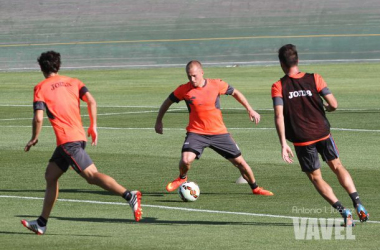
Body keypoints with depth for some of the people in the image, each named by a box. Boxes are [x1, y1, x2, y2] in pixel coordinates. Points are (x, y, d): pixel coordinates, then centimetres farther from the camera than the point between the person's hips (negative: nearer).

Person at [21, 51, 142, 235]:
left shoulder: (40, 88, 0)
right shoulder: (72, 82, 16)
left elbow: (38, 118, -10)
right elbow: (91, 101, 2)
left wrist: (34, 139, 6)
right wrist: (93, 127, 7)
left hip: (67, 140, -8)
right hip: (79, 135, 8)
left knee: (91, 175, -15)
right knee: (50, 176, 16)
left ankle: (129, 196, -31)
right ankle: (41, 223, 19)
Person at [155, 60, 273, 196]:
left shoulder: (216, 85, -7)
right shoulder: (184, 90, -8)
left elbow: (235, 93, 11)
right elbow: (168, 102, 8)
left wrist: (250, 110, 10)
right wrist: (158, 121, 12)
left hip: (219, 132, 1)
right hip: (196, 133, -1)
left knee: (239, 162, 5)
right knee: (186, 161, -25)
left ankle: (255, 188, 27)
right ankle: (182, 178, 10)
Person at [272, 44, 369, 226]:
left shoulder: (278, 86, -7)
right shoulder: (314, 79, -3)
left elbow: (279, 116, -18)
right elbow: (333, 105, -8)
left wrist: (283, 144, -19)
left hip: (301, 140, -2)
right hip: (322, 133, 2)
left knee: (316, 178, 11)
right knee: (337, 166, 20)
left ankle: (343, 211, -4)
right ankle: (358, 204, 6)